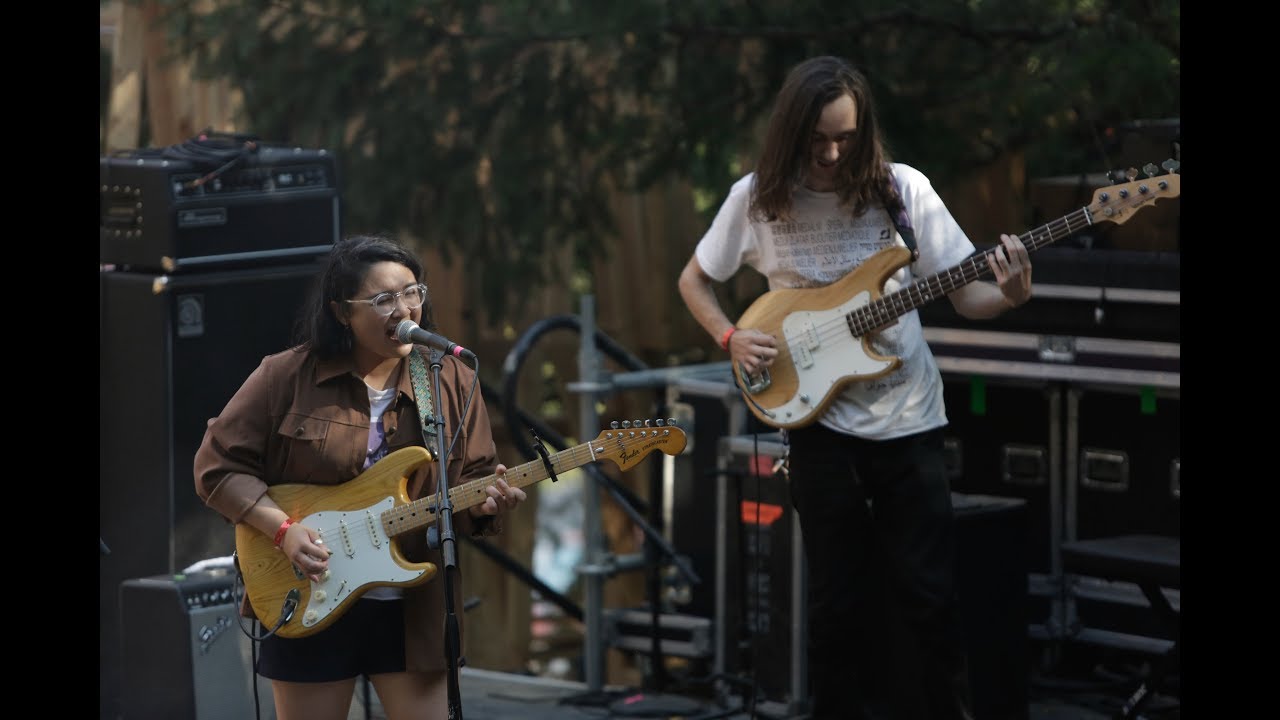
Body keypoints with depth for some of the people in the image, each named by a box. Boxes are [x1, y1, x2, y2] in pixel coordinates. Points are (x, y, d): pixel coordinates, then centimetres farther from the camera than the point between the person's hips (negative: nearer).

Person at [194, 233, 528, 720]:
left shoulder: (451, 381, 3)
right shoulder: (286, 377, -6)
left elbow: (474, 477, 7)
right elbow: (218, 465, -3)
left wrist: (485, 501, -17)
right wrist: (283, 529, -15)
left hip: (414, 610, 2)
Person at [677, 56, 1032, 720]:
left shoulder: (902, 190, -7)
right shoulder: (757, 198, -5)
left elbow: (965, 296, -3)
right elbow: (694, 280, 10)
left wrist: (1009, 296, -25)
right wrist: (732, 338, -7)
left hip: (908, 420, 0)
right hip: (818, 422, 0)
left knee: (927, 595, 2)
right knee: (839, 603, 6)